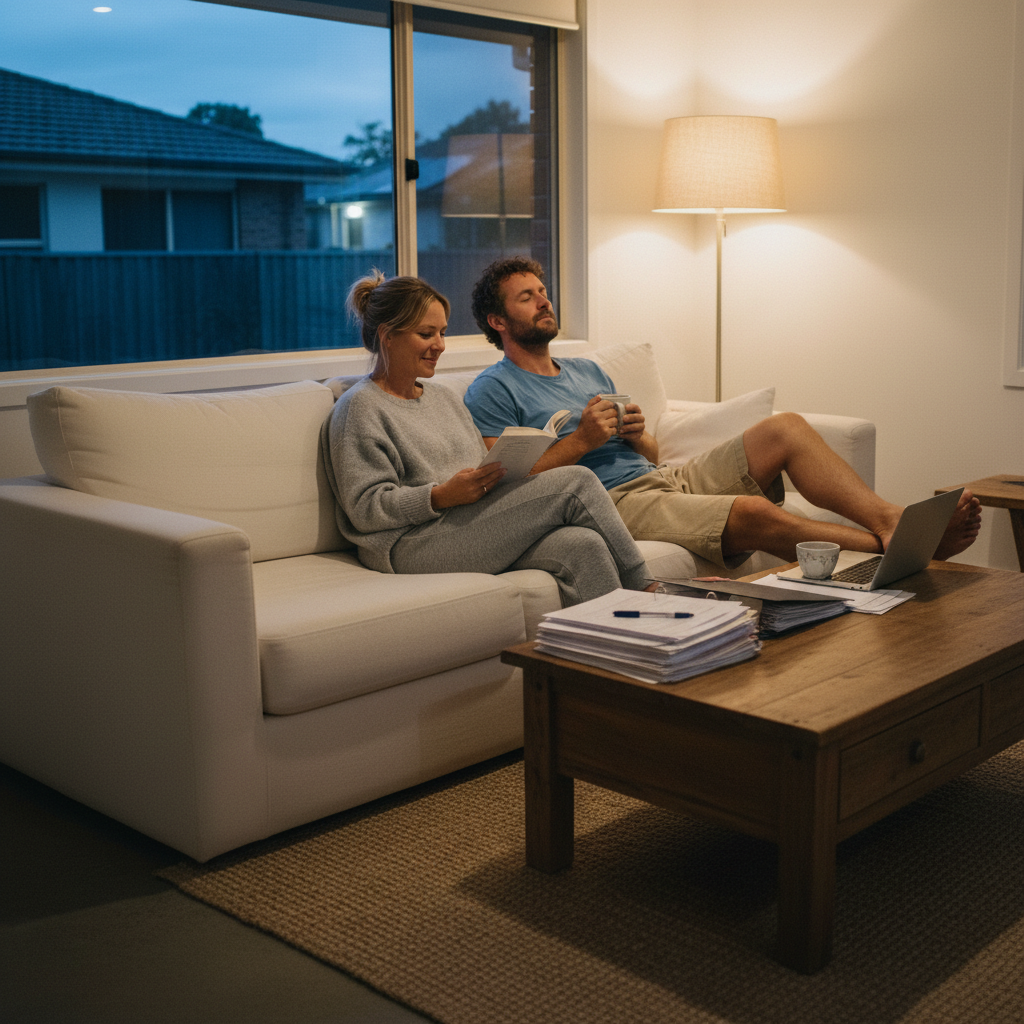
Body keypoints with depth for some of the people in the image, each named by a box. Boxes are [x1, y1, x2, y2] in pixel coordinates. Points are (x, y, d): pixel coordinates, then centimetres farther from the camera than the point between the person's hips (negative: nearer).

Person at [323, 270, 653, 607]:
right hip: (411, 546, -8)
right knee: (576, 481, -18)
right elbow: (365, 509, -10)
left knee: (582, 544, -25)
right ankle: (643, 591, -8)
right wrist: (443, 496, -22)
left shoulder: (445, 397, 26)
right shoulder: (360, 407, 1)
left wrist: (507, 471, 1)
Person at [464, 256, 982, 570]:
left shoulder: (587, 371, 26)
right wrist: (581, 441, -13)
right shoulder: (493, 390, 2)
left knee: (785, 428, -9)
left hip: (661, 476, 8)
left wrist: (637, 434, 1)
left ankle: (890, 519, -24)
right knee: (754, 513, -30)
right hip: (611, 501, -8)